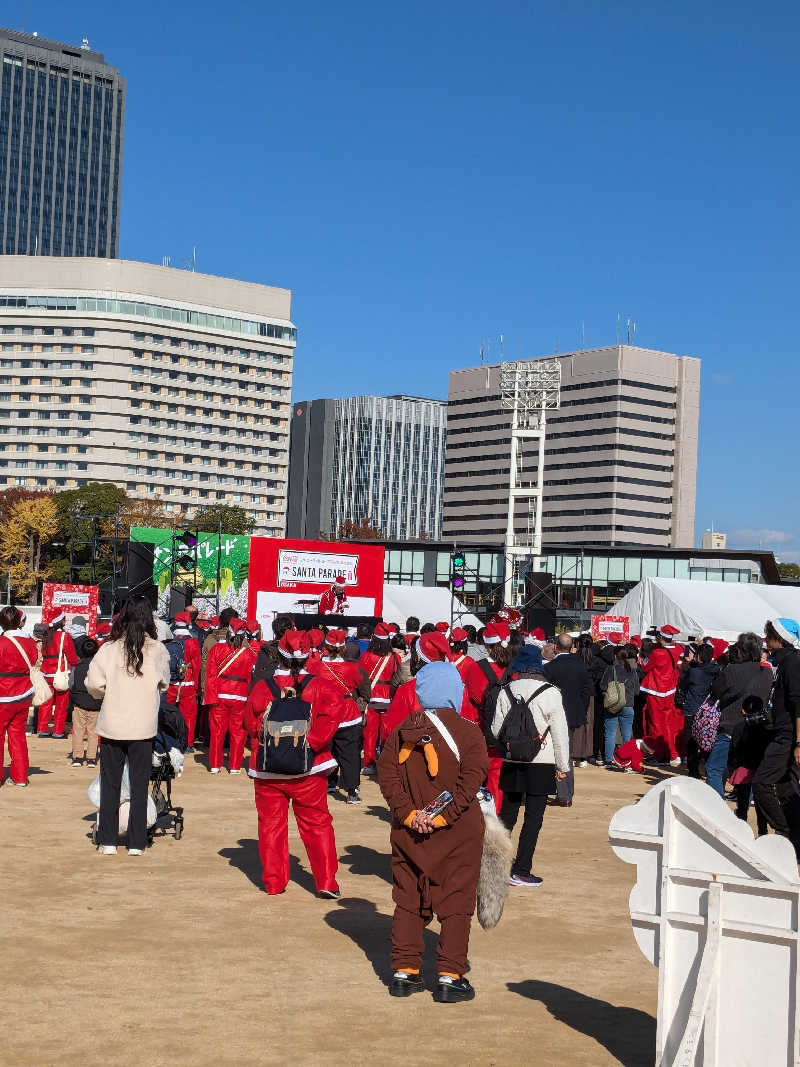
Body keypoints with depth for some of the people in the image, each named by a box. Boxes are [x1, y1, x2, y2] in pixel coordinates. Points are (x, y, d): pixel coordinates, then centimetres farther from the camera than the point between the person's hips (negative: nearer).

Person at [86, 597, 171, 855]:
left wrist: (109, 695, 10)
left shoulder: (109, 648, -7)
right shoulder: (158, 650, -5)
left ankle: (108, 841, 14)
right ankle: (137, 842, 11)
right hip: (144, 727, 0)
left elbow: (93, 684, -10)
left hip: (112, 725, 0)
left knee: (110, 784, 11)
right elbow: (164, 684, 6)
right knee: (140, 785, 9)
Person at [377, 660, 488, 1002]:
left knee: (408, 901, 13)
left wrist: (408, 813, -7)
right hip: (457, 834, -4)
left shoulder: (400, 732, 4)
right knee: (456, 903, 4)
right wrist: (443, 816, -16)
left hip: (408, 832, 4)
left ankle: (404, 973, 16)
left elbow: (387, 775, -3)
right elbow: (471, 779, -17)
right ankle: (450, 977, 4)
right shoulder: (467, 733, -7)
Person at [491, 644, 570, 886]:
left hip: (512, 763, 3)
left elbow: (496, 729, 2)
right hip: (542, 764, -3)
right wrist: (563, 766, 1)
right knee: (533, 818, 2)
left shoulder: (505, 692, -1)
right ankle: (521, 871, 3)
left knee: (508, 814, 15)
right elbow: (560, 733, -7)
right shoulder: (550, 693, -9)